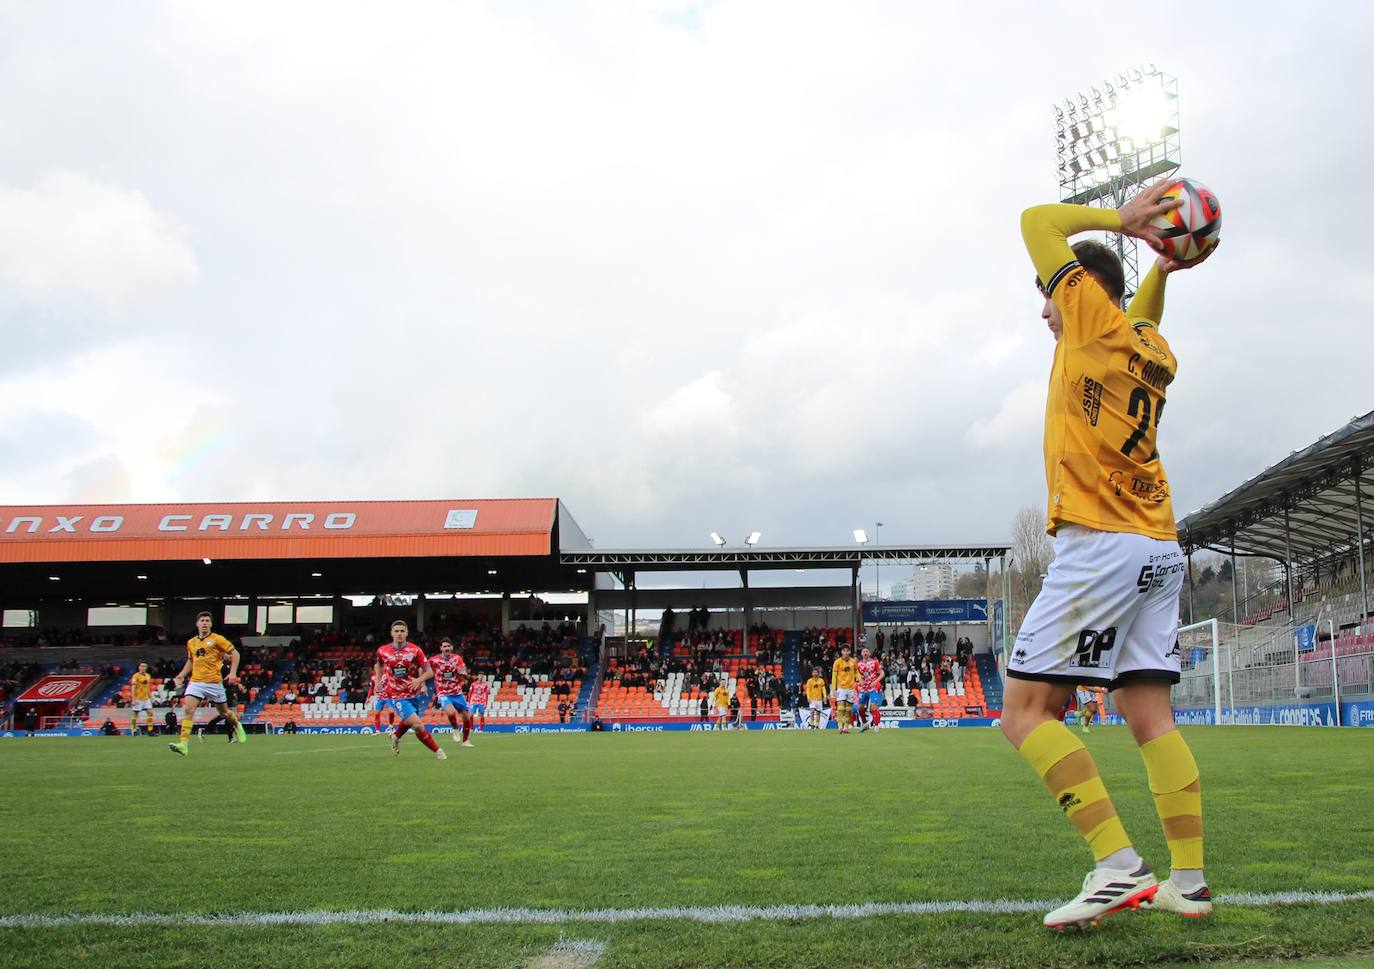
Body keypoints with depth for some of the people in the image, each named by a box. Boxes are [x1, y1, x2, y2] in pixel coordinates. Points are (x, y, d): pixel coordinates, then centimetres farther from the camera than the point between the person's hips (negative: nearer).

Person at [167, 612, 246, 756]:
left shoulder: (217, 639, -4)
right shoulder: (191, 642, 11)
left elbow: (235, 653, -3)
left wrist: (233, 673, -13)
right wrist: (180, 676, 14)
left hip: (214, 682, -3)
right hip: (196, 682, 3)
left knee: (224, 712, 10)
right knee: (188, 710, -17)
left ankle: (237, 725, 43)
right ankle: (183, 745, -21)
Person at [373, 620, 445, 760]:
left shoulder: (415, 650, -11)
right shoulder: (382, 651, -7)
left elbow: (429, 672, -10)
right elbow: (379, 665, 17)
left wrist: (419, 680, -28)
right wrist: (378, 680, 5)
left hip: (412, 693, 3)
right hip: (394, 695, -3)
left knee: (408, 722, 28)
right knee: (417, 725, -18)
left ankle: (396, 736, 61)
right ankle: (437, 750, -4)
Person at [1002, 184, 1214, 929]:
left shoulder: (1096, 322, -2)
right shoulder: (1152, 353, 18)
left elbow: (1038, 222, 5)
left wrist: (1121, 219, 12)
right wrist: (1161, 269, 28)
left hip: (1099, 546, -9)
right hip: (1161, 552, 9)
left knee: (1026, 709, -9)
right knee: (1148, 714, 7)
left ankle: (1118, 865, -16)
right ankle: (1188, 881, 6)